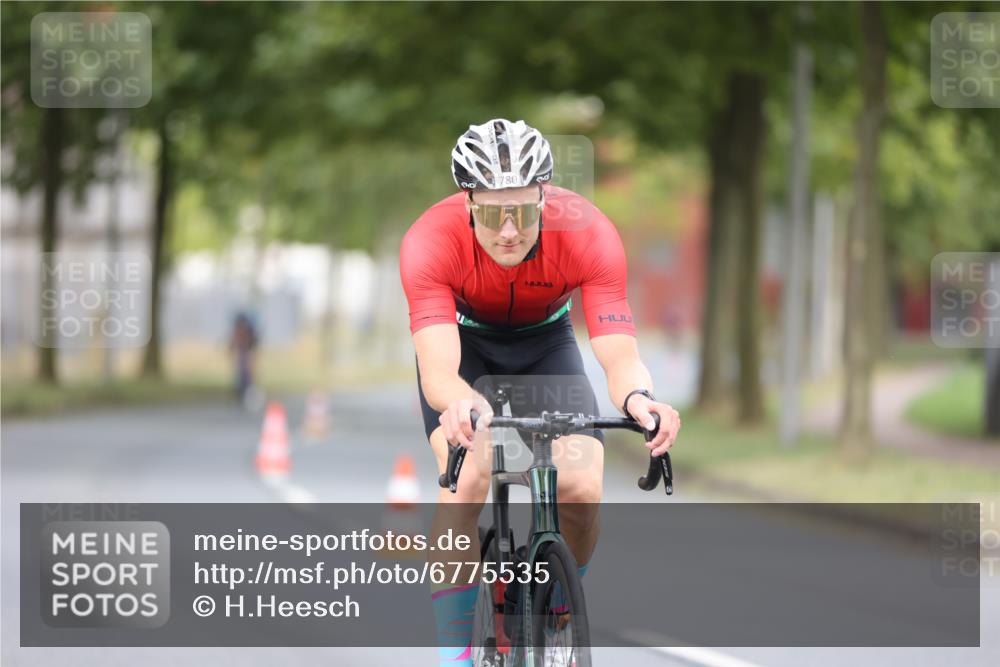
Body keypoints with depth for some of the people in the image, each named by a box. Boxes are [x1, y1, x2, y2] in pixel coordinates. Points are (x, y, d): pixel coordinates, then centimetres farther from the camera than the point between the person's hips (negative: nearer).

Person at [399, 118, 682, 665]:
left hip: (545, 341, 1)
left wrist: (637, 397, -62)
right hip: (463, 340, -1)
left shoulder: (588, 234, -33)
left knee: (581, 493, -18)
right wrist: (461, 404, -69)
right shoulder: (431, 241, -36)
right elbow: (438, 371, -45)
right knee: (467, 480, -28)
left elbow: (619, 356, -38)